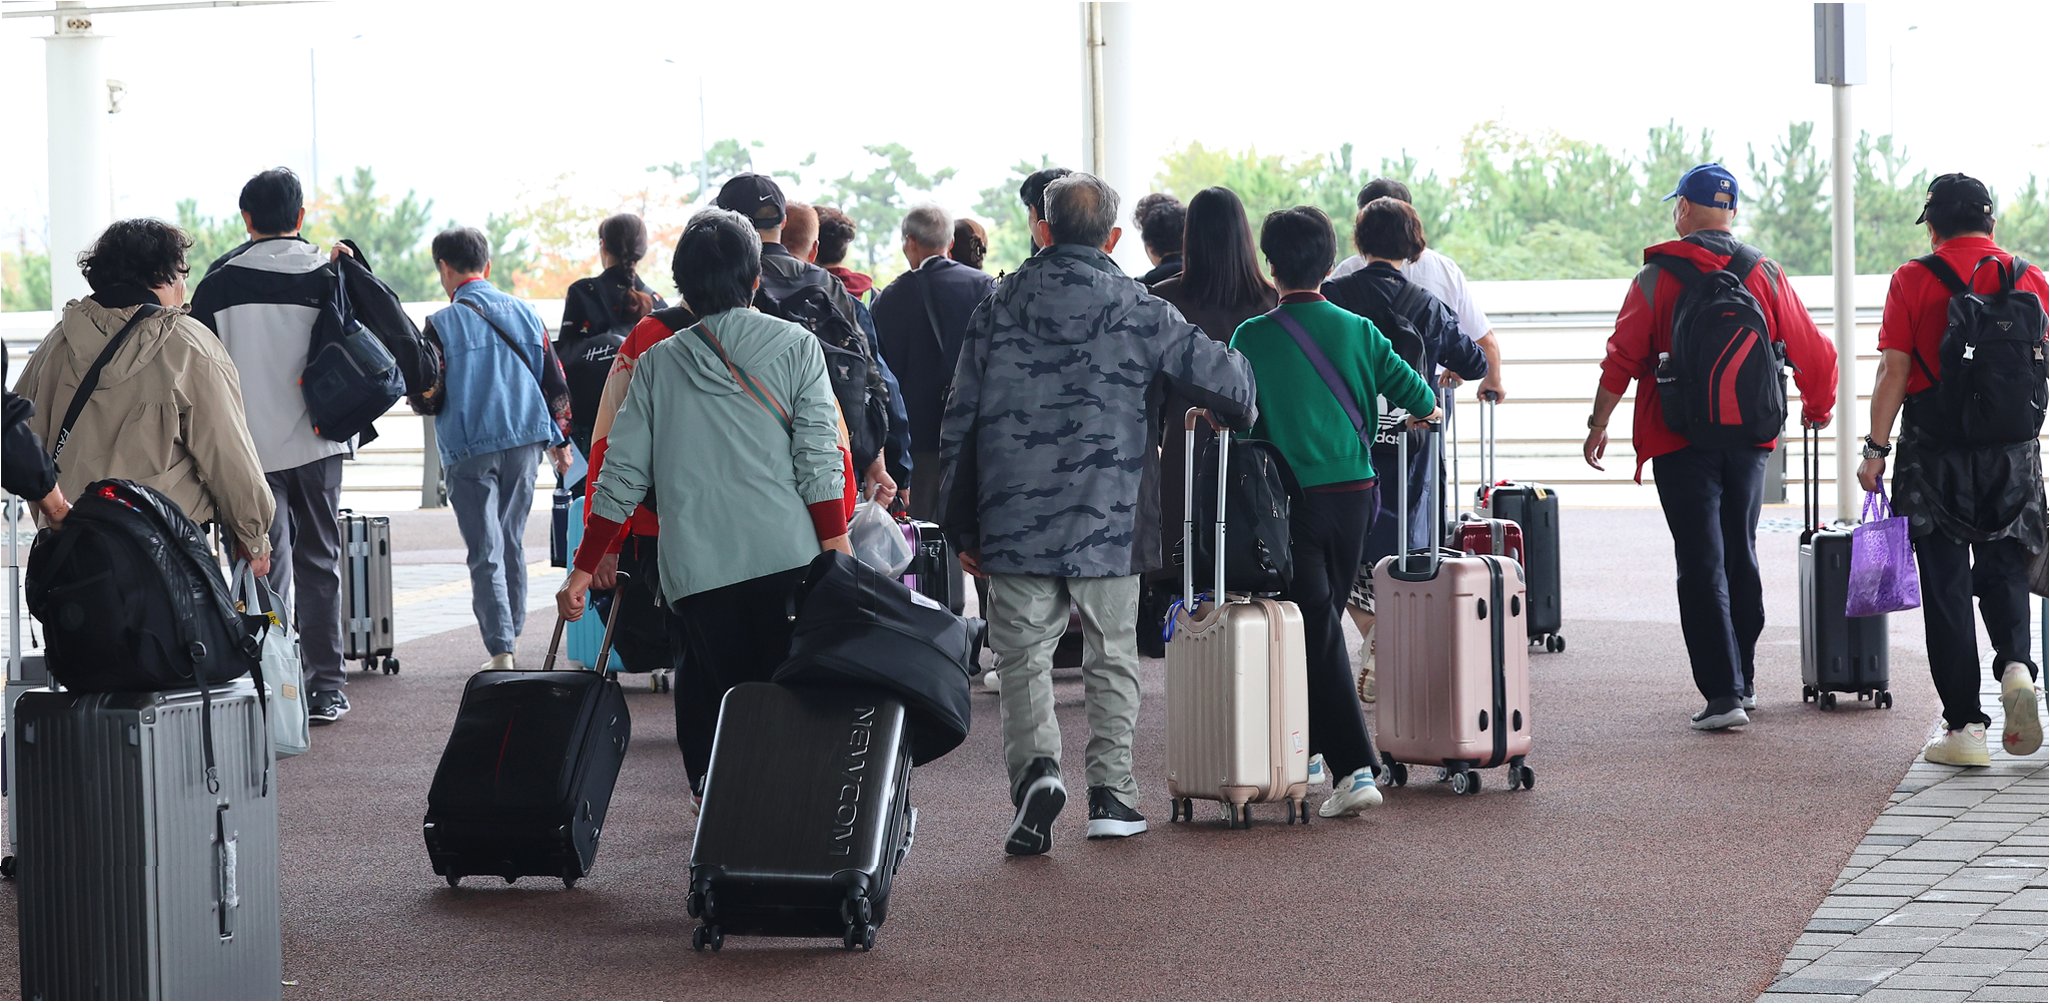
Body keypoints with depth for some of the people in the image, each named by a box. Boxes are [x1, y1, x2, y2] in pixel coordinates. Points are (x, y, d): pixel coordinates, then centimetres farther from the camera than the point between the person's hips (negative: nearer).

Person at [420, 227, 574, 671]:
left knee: (486, 551, -2)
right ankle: (510, 633, 21)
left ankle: (500, 648, -8)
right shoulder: (524, 313, 7)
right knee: (513, 542, 16)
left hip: (470, 448, -4)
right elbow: (555, 382, 10)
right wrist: (559, 439, 18)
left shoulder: (442, 323, -7)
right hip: (525, 440, 4)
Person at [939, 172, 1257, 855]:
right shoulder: (1139, 311, -2)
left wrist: (962, 527, 11)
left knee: (1023, 651, 4)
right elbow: (1221, 376, -4)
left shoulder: (999, 307, 3)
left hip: (1016, 522, 0)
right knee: (1111, 654, 13)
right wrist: (1239, 413, 22)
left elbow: (960, 420, 5)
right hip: (1110, 521, 0)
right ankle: (1111, 792, 12)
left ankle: (1035, 763, -19)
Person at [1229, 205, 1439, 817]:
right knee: (1323, 621, 18)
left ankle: (1354, 767, -12)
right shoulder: (1357, 331, 1)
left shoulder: (1252, 338, -8)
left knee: (1319, 630, -3)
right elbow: (1412, 390, 3)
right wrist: (1427, 410, 25)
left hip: (1293, 498, -4)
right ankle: (1309, 746, 29)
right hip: (1355, 493, 4)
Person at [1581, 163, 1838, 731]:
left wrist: (1599, 424, 3)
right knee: (1740, 556, 18)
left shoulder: (1658, 277, -6)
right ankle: (1743, 680, 26)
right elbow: (1810, 351, 6)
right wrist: (1819, 407, 25)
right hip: (1750, 440, 4)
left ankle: (1722, 692, -10)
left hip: (1682, 442, -4)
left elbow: (1622, 358, -9)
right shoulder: (1765, 274, 3)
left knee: (1702, 566, -3)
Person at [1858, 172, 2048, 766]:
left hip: (1935, 452, -2)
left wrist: (1876, 449, -5)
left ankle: (1964, 726, 2)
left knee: (1946, 586, 4)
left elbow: (1893, 373, -9)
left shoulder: (1913, 281, -5)